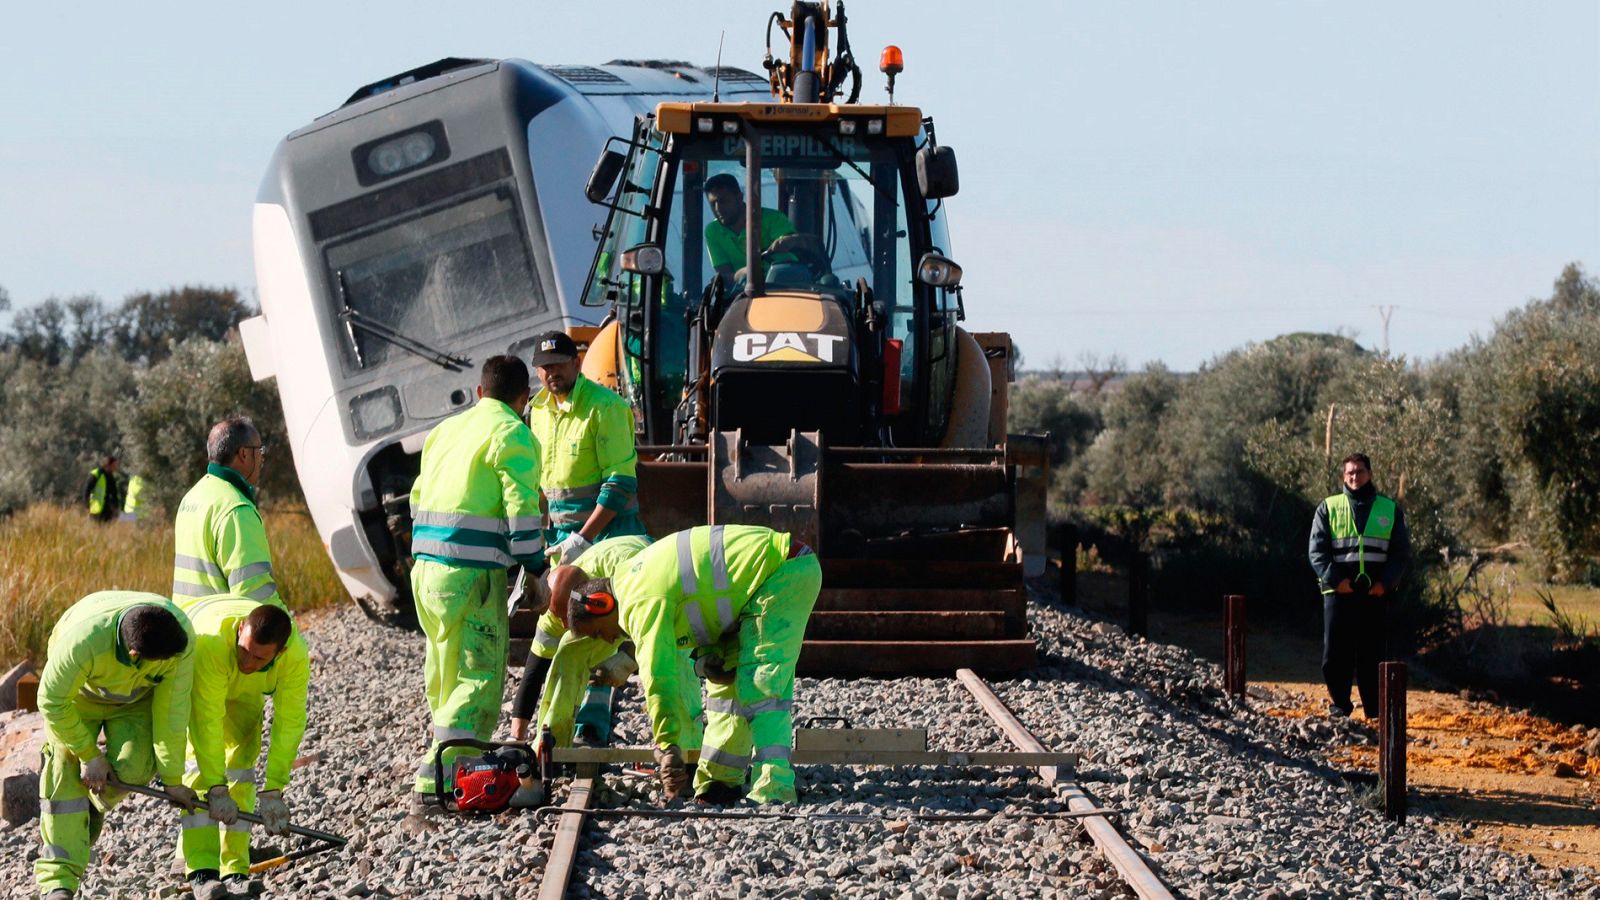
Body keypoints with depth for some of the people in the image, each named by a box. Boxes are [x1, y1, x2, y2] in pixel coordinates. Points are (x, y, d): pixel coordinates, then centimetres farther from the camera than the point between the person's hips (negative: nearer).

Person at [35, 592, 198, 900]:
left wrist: (173, 780, -19)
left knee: (134, 768, -19)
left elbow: (172, 711, -26)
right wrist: (89, 755, -19)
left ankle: (94, 804, 15)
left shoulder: (182, 636, -35)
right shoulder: (84, 640, -44)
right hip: (79, 689, -2)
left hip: (137, 695, 2)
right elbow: (52, 701, -27)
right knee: (66, 771, -16)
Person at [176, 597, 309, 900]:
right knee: (199, 760, -20)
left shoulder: (296, 655, -35)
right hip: (187, 675, -3)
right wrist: (217, 789, -42)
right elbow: (207, 719, -43)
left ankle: (235, 872, -4)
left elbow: (289, 723, -30)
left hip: (243, 691, 4)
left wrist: (273, 791, -33)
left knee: (242, 761, -9)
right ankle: (201, 870, -25)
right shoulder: (213, 639, -46)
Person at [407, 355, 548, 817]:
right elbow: (522, 509, -11)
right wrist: (536, 572, -2)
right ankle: (434, 785, -18)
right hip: (471, 575, -8)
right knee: (479, 677, -7)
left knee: (444, 675, 19)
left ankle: (449, 767, 28)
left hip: (425, 568, 8)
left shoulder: (445, 430, 20)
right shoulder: (511, 435, -4)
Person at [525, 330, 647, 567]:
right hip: (561, 534, 7)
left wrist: (582, 538, -21)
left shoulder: (605, 406, -13)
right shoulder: (538, 409, 11)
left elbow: (621, 484, -17)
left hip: (604, 529, -7)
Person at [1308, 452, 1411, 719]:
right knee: (1336, 654, -1)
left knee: (1373, 654, -1)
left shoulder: (1390, 510, 12)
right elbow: (1317, 550, 3)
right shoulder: (1328, 508, 9)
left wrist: (1385, 582, -6)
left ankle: (1375, 708, 4)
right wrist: (1334, 579, -11)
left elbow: (1401, 552, 9)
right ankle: (1339, 703, 10)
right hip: (1339, 592, 0)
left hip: (1376, 594, 0)